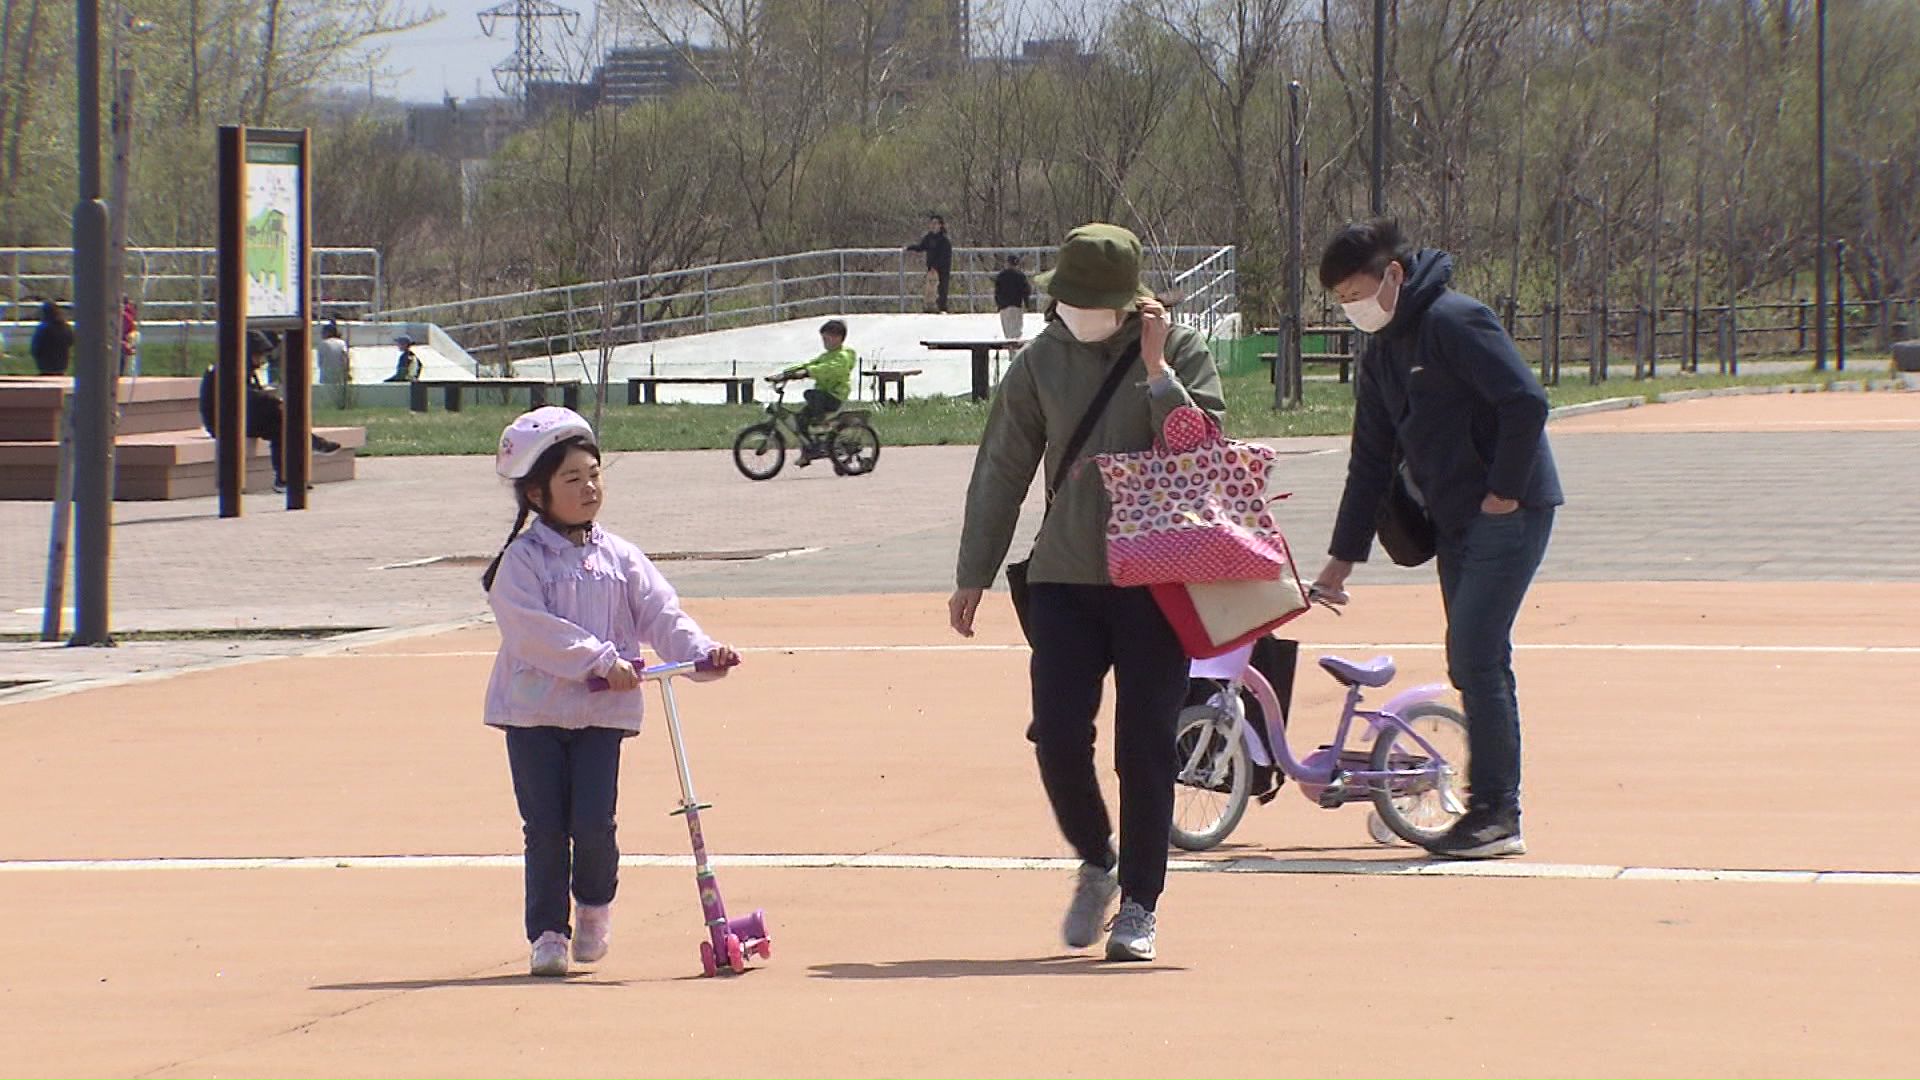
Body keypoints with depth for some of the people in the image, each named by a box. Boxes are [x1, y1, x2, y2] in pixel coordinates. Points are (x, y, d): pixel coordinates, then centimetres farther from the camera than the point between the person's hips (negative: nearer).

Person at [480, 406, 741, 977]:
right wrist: (599, 659, -24)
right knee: (545, 828, -1)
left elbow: (661, 614, 3)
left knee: (594, 823, -5)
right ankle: (548, 931, 10)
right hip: (534, 710, -2)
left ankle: (595, 906, 22)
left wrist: (704, 651, -15)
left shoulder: (619, 558, 8)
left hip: (603, 714, 2)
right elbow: (533, 629, -17)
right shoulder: (522, 560, -5)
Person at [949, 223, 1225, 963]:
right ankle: (1096, 863, 20)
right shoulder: (1041, 362, 5)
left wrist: (1157, 372, -17)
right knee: (1057, 735, -5)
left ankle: (1139, 903, 8)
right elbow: (1002, 472, 11)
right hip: (1064, 577, 2)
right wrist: (974, 576, 10)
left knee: (1146, 747, -3)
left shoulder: (1181, 354, -2)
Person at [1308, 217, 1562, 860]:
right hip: (1455, 521, 9)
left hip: (1508, 513, -9)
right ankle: (1492, 811, 13)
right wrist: (1343, 556, 17)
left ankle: (1497, 815, -7)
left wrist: (1503, 492, -17)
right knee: (1474, 663, 8)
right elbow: (1371, 462, 19)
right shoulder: (1382, 354, 14)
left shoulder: (1454, 322, -14)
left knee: (1475, 657, -11)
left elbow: (1526, 403, -22)